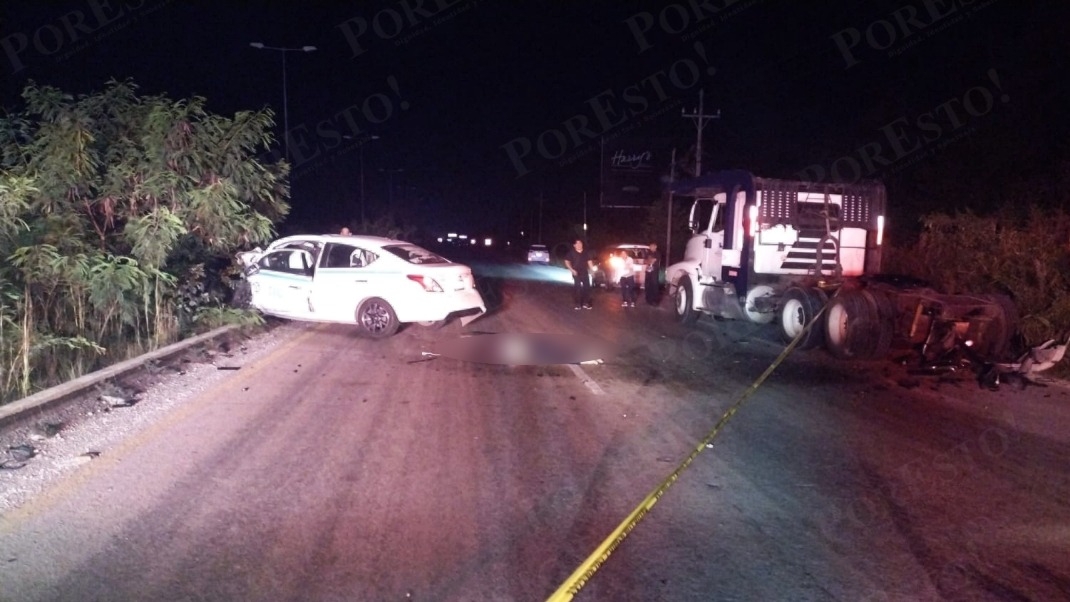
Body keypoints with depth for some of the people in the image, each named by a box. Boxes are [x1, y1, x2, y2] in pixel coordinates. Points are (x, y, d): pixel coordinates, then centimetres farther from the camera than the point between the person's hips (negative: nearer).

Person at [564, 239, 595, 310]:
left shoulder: (586, 252, 3)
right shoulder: (571, 253, -7)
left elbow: (589, 261, 8)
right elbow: (567, 262, -5)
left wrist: (592, 269, 0)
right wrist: (572, 270, -13)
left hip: (585, 273, 3)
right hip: (576, 273, -3)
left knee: (587, 287, 2)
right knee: (577, 288, -1)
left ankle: (586, 303, 12)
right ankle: (578, 303, 8)